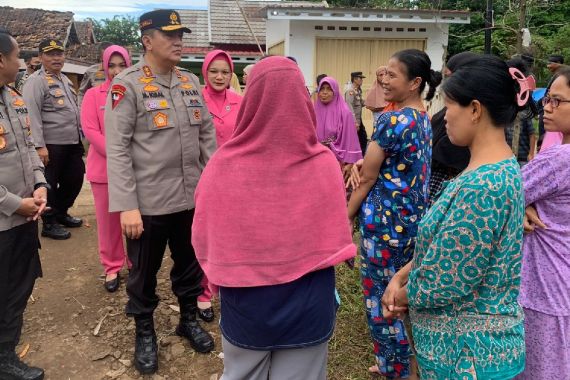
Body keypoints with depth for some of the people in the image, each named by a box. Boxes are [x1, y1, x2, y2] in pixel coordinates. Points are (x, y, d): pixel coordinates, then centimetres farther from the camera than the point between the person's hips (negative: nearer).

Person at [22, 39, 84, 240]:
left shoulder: (65, 79, 17)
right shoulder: (36, 81, -11)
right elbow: (32, 116, -18)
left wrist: (81, 136, 19)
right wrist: (39, 146, -22)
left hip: (72, 143, 8)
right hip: (52, 145, -8)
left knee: (74, 179, 16)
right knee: (50, 185, 4)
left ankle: (61, 213, 35)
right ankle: (49, 223, 18)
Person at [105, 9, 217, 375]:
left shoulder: (192, 82, 8)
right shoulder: (127, 84, -8)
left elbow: (207, 135, 11)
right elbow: (117, 149, -13)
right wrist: (126, 206, -18)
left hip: (193, 197, 5)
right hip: (148, 202, -5)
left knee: (191, 264, 19)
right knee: (144, 272, 13)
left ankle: (189, 318, 41)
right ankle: (144, 332, 35)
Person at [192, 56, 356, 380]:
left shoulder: (224, 164, -19)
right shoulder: (324, 163, -16)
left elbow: (204, 241, -10)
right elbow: (336, 239, -5)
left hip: (245, 305, 0)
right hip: (308, 307, 1)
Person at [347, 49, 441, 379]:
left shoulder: (393, 121, -19)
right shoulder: (424, 119, 9)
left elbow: (367, 179, -14)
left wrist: (346, 216, -3)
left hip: (386, 221, -9)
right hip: (413, 218, 9)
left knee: (381, 299, 6)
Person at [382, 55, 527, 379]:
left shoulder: (483, 185, -29)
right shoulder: (500, 168, 3)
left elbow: (443, 283, -25)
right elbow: (441, 244, 8)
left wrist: (401, 294, -6)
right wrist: (400, 277, -3)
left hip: (467, 350, -8)